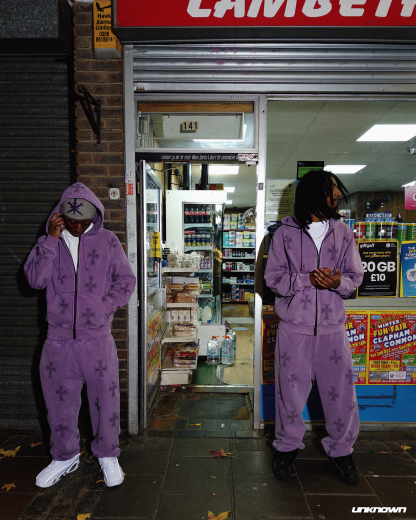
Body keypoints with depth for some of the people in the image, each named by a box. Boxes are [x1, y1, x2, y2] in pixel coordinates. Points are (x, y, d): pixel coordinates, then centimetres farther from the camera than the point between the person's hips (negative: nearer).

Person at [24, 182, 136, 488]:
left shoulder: (107, 241, 1)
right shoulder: (49, 242, 6)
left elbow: (126, 281, 3)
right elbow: (35, 279, -7)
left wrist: (104, 307, -9)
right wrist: (51, 240, -13)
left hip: (98, 339, -1)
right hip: (58, 340, 2)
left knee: (105, 399, 8)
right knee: (59, 401, 15)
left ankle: (107, 455, 32)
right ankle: (65, 457, 38)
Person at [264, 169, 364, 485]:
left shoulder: (343, 232, 5)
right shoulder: (285, 233, -2)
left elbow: (356, 276, 6)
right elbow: (273, 277, -4)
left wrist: (338, 281, -16)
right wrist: (309, 279, -18)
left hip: (332, 326, 2)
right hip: (294, 326, -2)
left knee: (341, 391, 9)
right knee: (290, 389, 10)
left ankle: (341, 449, 35)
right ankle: (288, 445, 34)